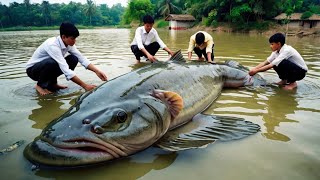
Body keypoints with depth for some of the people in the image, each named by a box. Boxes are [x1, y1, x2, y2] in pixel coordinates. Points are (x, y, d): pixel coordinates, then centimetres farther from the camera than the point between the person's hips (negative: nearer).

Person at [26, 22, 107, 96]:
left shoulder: (68, 44, -12)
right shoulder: (52, 45, -34)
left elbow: (82, 59, -11)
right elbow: (66, 71, -40)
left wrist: (97, 71, -25)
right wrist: (84, 85, -41)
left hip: (47, 65, 7)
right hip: (33, 69, -7)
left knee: (73, 59, -12)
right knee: (52, 63, -39)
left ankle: (52, 83, 2)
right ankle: (40, 85, -9)